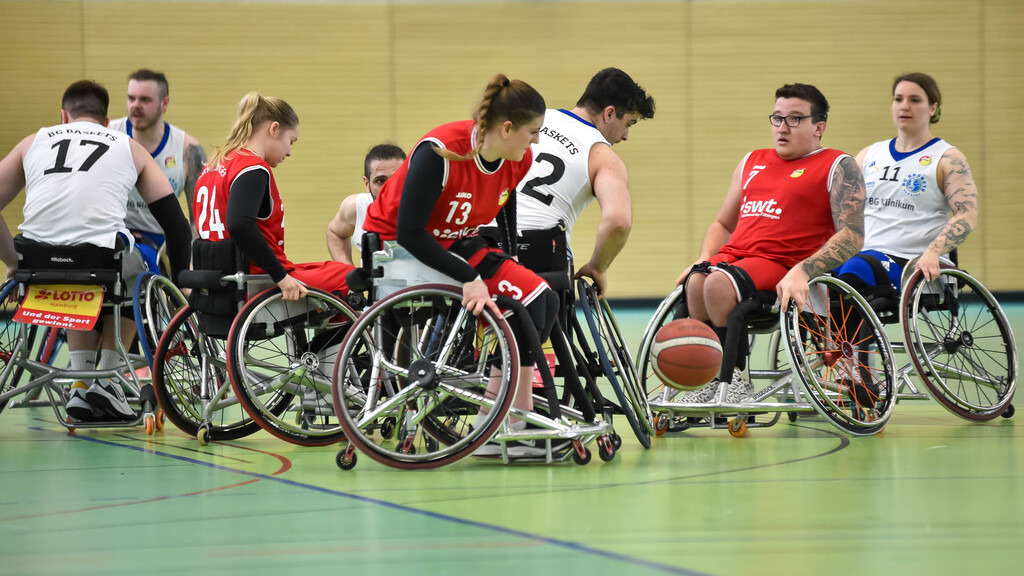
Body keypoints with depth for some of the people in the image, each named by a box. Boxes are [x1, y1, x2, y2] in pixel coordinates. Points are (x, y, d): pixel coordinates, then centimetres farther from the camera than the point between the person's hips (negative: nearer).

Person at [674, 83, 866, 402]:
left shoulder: (837, 166, 6)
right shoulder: (753, 162, 26)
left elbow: (852, 236, -6)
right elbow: (723, 224, 32)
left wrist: (802, 271, -22)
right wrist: (705, 259, 9)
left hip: (783, 268, -5)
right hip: (733, 257, 5)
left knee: (719, 283, -34)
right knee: (696, 282, -29)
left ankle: (733, 381, -21)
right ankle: (707, 382, -24)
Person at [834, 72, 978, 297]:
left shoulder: (947, 159, 5)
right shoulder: (869, 155, 21)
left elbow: (967, 215, -7)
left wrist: (932, 253, -24)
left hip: (909, 261, -5)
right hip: (862, 253, 5)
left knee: (855, 269, -38)